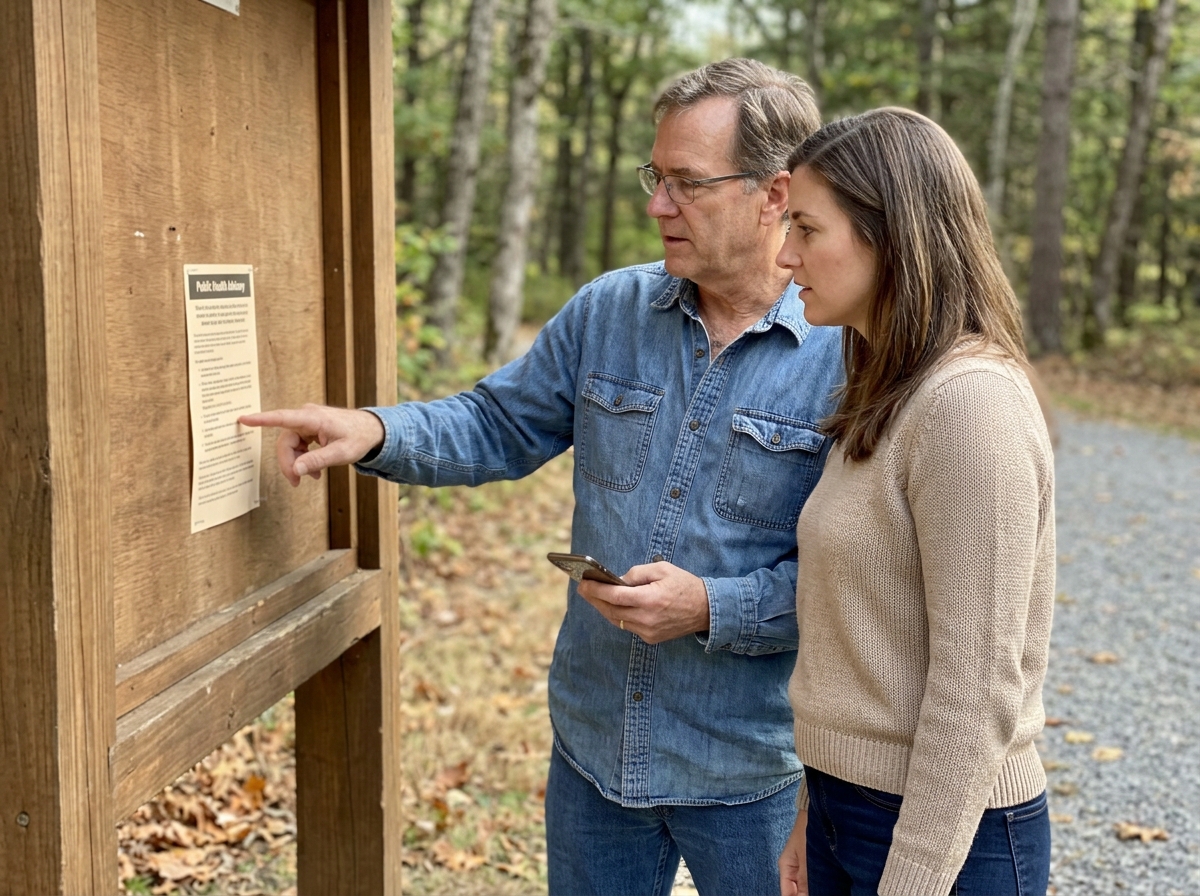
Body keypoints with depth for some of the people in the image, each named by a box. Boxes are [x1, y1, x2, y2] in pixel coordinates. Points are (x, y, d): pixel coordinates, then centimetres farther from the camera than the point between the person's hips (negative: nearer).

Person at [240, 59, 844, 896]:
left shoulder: (847, 357, -15)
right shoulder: (608, 311, 0)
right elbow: (499, 426, 7)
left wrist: (711, 608, -25)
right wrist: (372, 432, -9)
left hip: (750, 771, -4)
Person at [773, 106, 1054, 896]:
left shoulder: (970, 403, -20)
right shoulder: (888, 397, 8)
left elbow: (978, 688, -21)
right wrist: (817, 811, 14)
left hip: (946, 832, -8)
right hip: (851, 800, 8)